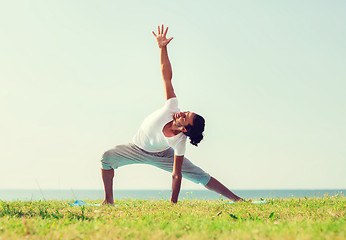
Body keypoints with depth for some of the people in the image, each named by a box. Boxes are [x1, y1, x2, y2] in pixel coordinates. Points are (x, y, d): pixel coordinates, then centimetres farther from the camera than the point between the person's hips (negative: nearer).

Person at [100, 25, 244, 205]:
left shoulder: (179, 142, -36)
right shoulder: (172, 107, -33)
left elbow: (176, 175, -30)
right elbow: (167, 76, -34)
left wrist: (173, 203, -30)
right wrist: (162, 47, -41)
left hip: (162, 156, -3)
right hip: (137, 148, 4)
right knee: (108, 157, -20)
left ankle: (235, 199, -1)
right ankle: (109, 200, -7)